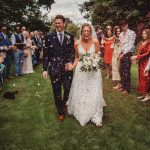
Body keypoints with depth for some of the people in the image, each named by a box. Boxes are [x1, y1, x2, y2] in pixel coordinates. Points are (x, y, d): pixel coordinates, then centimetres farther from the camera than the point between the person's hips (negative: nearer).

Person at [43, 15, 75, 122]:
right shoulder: (49, 37, 0)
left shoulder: (70, 36, 3)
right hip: (54, 68, -1)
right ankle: (61, 112, 27)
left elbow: (72, 52, 6)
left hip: (67, 67, 1)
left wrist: (70, 62, -11)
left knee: (68, 89, 7)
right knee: (57, 92, 8)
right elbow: (46, 54, -1)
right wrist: (45, 69, -4)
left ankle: (64, 104, 40)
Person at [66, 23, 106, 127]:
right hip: (81, 70, 2)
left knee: (94, 93, 1)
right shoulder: (77, 43, -3)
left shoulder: (95, 42, -7)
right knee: (80, 93, 10)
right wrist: (73, 66, -6)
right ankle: (81, 114, 30)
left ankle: (96, 117, 13)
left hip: (93, 70, -1)